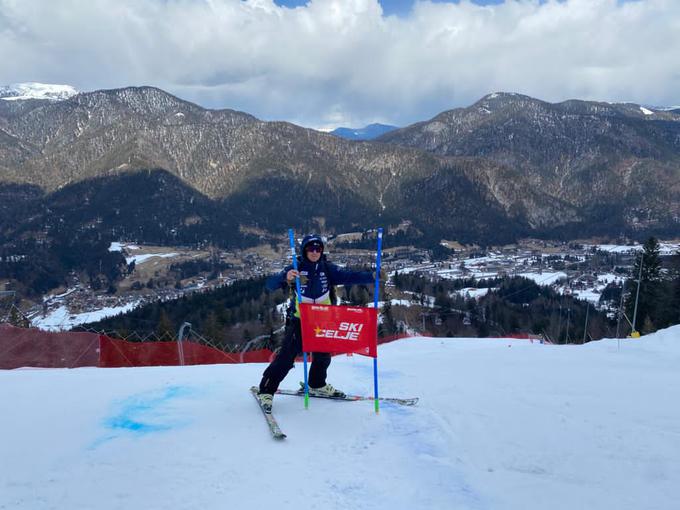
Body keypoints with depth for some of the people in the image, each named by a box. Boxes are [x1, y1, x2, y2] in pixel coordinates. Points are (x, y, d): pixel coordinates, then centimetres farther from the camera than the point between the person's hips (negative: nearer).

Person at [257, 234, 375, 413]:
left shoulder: (328, 269, -4)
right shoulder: (296, 268, -12)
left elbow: (350, 276, -13)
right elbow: (271, 285, -20)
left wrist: (373, 276, -27)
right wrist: (286, 278, -42)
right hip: (299, 320, -4)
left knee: (323, 356, 16)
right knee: (287, 356, -10)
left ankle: (317, 385, 41)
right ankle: (266, 390, 3)